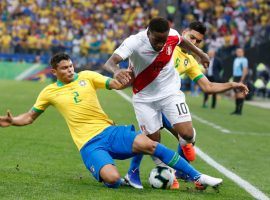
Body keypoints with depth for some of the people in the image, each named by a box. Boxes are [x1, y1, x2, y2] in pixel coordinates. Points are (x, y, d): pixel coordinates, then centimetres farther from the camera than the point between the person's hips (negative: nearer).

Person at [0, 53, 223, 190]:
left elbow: (116, 84, 3)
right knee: (113, 179, -32)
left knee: (148, 144, -24)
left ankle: (197, 176, -18)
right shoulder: (49, 92, 7)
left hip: (109, 131, 2)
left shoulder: (86, 76, 8)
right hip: (89, 144, -2)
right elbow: (30, 117, 16)